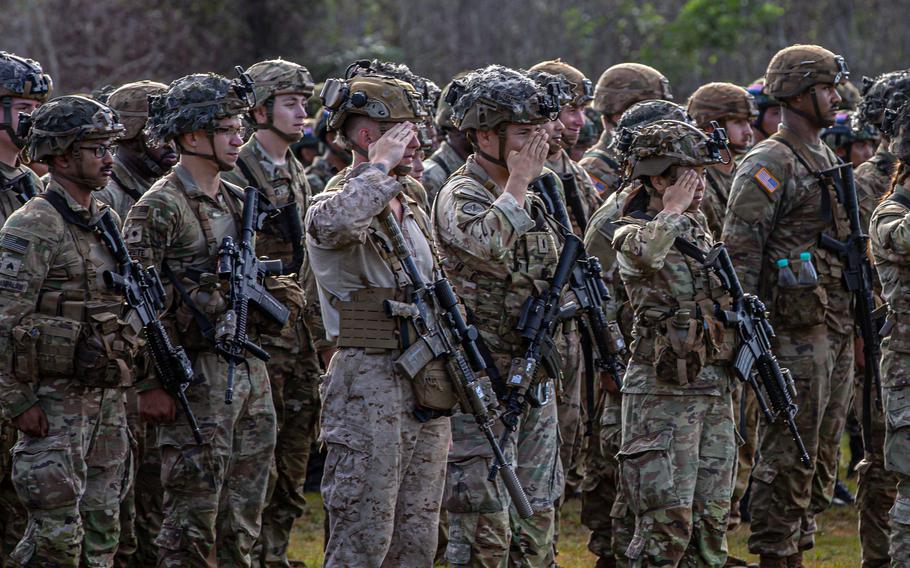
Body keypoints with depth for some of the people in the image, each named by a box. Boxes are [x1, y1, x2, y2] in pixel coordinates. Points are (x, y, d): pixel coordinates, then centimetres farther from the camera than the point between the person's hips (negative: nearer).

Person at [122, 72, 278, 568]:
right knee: (191, 520, -5)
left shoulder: (236, 201, 14)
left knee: (242, 524, 11)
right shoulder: (159, 209, -11)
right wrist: (150, 384, -18)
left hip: (250, 372, 8)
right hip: (198, 376, -8)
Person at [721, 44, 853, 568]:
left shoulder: (826, 159, 18)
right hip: (797, 330, -9)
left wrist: (853, 324, 22)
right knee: (789, 452, -6)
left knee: (823, 452, 12)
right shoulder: (768, 165, -11)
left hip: (838, 330, 9)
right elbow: (740, 250, -16)